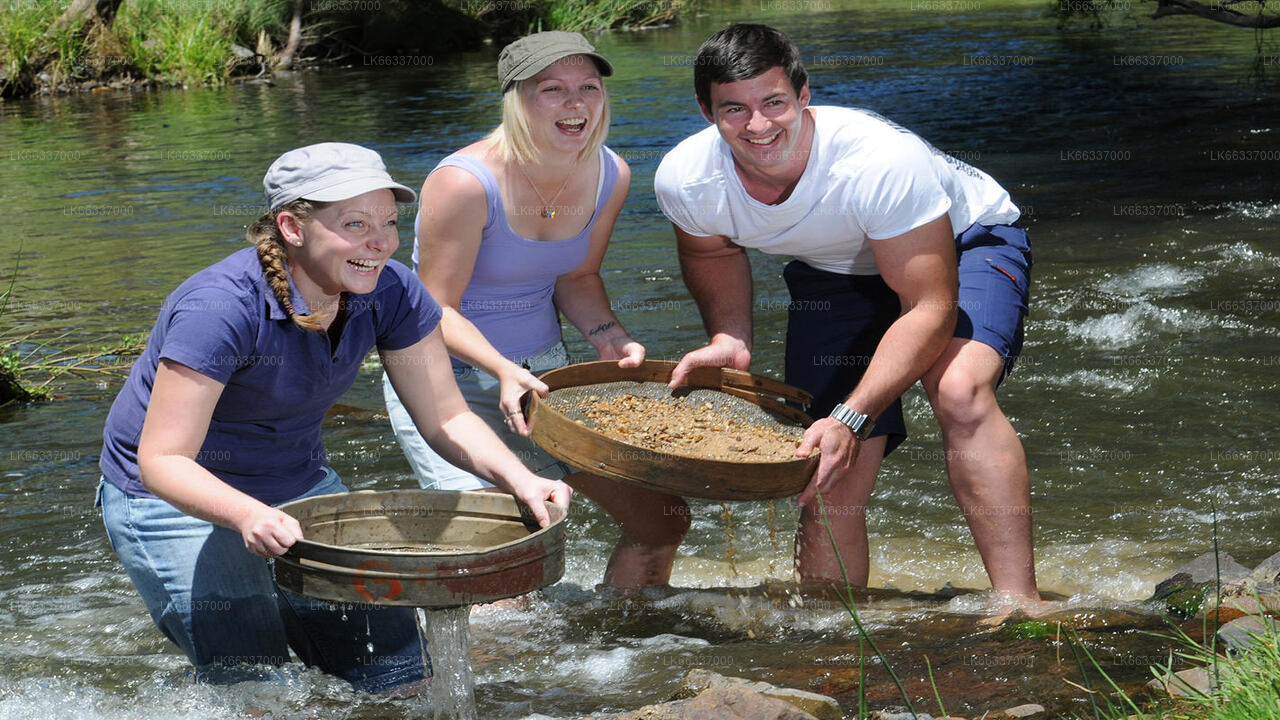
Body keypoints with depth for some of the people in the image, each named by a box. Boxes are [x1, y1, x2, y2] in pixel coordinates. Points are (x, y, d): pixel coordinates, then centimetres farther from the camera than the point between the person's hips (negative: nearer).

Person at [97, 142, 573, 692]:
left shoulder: (391, 294, -14)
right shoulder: (223, 307, -31)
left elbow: (445, 418, -6)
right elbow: (162, 460, -32)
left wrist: (519, 480, -25)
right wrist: (249, 516, -50)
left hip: (296, 486, 6)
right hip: (179, 498, -6)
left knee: (401, 676, 5)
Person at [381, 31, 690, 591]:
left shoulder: (610, 176, -6)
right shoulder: (464, 183, -25)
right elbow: (437, 310, -19)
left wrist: (610, 340, -10)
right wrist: (503, 370, -34)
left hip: (544, 370, 6)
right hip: (445, 379, -6)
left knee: (661, 519, 6)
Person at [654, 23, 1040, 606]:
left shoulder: (882, 161, -40)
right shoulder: (684, 181, -24)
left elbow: (930, 308, -34)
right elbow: (712, 252, 2)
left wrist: (851, 418, -43)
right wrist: (730, 339, -16)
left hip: (963, 243, -4)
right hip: (834, 272, 4)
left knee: (959, 392, -34)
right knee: (830, 485, -4)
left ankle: (1018, 604, -34)